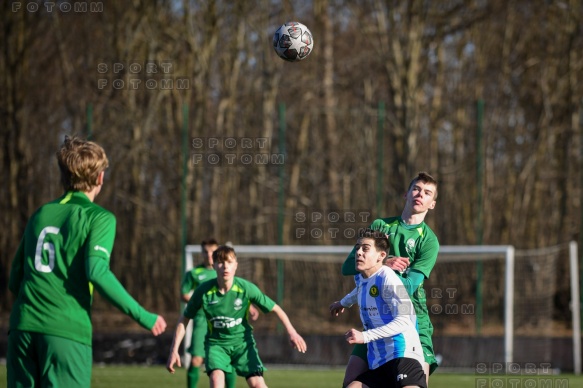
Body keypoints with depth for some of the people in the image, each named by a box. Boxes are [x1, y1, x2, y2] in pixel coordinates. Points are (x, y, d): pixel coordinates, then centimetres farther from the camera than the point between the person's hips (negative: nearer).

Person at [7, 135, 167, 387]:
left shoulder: (40, 215, 17)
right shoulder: (99, 218, 0)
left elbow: (15, 280, 18)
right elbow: (97, 272, -14)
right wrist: (142, 316, -9)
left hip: (23, 328, 5)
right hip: (67, 332, -5)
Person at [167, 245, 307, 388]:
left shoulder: (246, 288, -16)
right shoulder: (203, 291, -16)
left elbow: (275, 308, -5)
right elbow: (184, 320, -3)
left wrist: (291, 332, -16)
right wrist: (174, 351, -7)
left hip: (242, 342, 1)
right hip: (216, 343, -1)